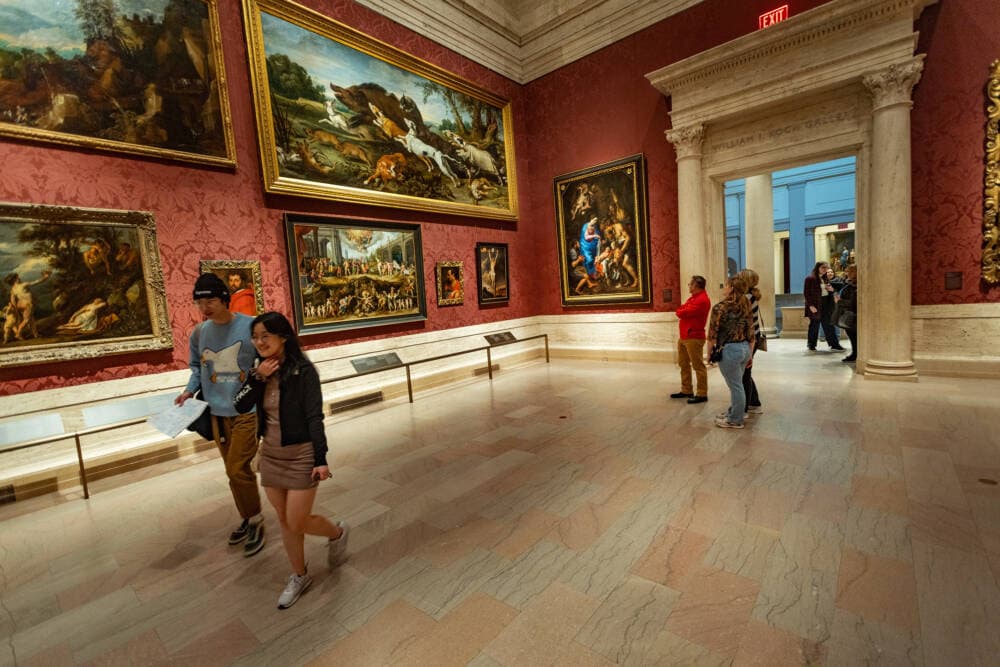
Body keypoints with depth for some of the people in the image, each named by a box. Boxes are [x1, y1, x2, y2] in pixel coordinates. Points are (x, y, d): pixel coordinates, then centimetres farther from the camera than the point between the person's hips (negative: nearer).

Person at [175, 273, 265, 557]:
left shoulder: (251, 326, -11)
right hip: (217, 412, 5)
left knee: (237, 469, -7)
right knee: (234, 470, 15)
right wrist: (189, 390, 1)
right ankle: (248, 518, 34)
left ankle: (255, 521, 16)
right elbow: (197, 366, 16)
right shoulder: (198, 333, 4)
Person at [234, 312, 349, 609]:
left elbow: (314, 416, -18)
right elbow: (241, 406, -2)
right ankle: (299, 576, 35)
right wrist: (257, 377, -17)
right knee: (285, 521, 16)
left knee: (297, 523, 1)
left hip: (301, 455, -6)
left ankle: (337, 533, 32)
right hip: (270, 454, 6)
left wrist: (321, 459, -20)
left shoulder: (302, 370, -17)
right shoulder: (261, 370, 2)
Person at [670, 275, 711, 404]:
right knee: (683, 364, 15)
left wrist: (681, 312, 1)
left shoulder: (702, 300, -16)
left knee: (698, 366, -4)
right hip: (683, 336, 10)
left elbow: (683, 313, -19)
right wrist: (683, 312, -4)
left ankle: (702, 394, 2)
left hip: (694, 337, -10)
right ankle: (686, 390, 25)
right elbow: (680, 311, 16)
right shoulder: (693, 297, 19)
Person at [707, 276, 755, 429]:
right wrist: (749, 354, 17)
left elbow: (712, 333, -12)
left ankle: (735, 420, 16)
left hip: (729, 350, -7)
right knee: (736, 384, 20)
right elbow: (751, 334, 9)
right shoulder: (746, 307, 6)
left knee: (736, 386, 3)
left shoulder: (720, 307, -13)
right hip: (745, 348, 7)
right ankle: (733, 412, 35)